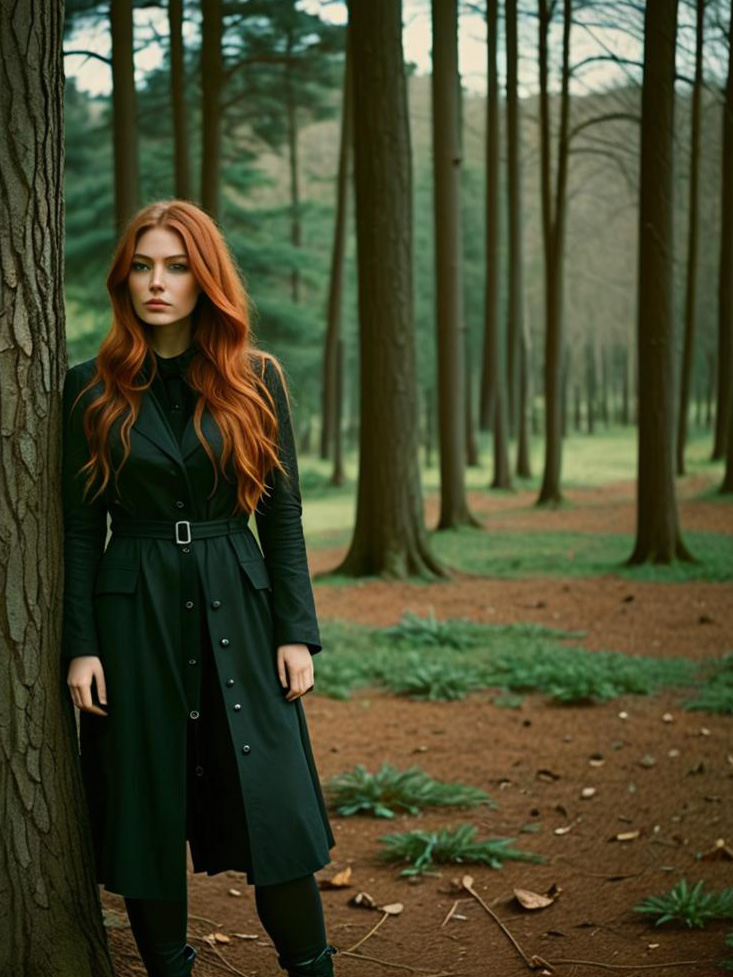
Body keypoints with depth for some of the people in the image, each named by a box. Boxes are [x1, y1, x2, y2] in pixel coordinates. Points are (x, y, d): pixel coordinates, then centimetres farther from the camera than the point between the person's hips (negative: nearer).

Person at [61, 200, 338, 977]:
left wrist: (297, 631, -1)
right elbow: (79, 524, 3)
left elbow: (282, 512, 5)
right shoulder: (91, 389, 2)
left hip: (238, 612, 0)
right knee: (145, 815, 5)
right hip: (134, 614, 0)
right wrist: (80, 645, -3)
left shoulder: (256, 380, 4)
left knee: (274, 806, -1)